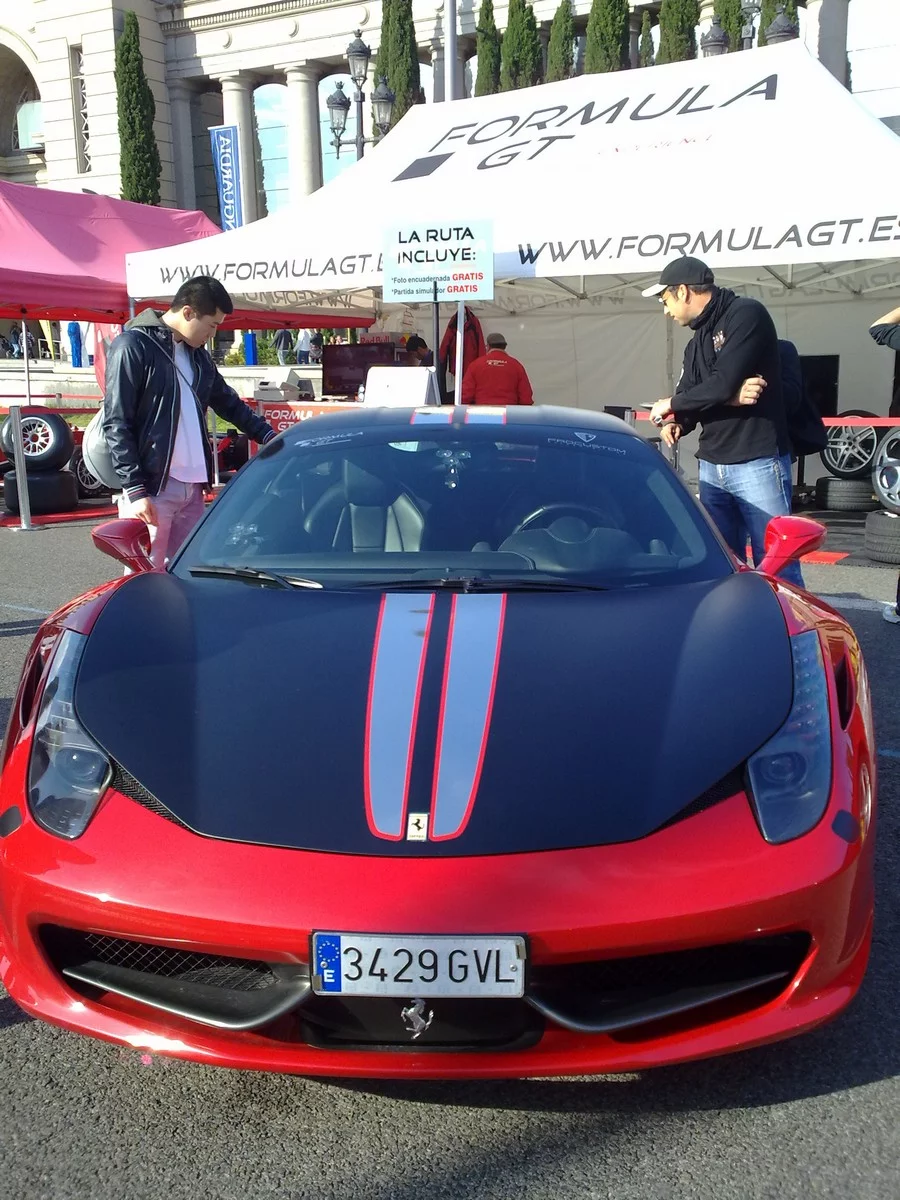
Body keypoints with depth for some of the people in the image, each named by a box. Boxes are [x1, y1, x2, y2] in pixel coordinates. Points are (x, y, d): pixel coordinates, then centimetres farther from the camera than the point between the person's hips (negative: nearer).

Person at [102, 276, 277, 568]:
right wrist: (135, 489, -17)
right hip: (152, 488, -7)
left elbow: (229, 403, 27)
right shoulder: (133, 346, -7)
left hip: (192, 486, 7)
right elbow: (116, 424, -11)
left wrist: (269, 436, 15)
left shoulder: (196, 354, 15)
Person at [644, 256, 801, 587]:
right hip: (711, 466, 8)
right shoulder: (697, 342, 18)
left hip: (757, 463, -8)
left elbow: (723, 383, -18)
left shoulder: (746, 314, -7)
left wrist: (671, 405, -3)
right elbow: (691, 396, 9)